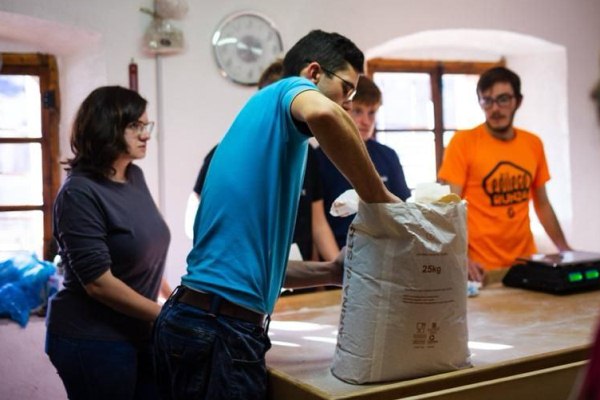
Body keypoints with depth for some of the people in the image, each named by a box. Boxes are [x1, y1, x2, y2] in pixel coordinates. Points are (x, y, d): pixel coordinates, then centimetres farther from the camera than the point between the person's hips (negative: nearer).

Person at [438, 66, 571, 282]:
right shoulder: (463, 142, -8)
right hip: (481, 268, -4)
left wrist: (565, 250, 10)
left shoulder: (533, 144, 6)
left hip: (525, 262, 4)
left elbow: (542, 204, 15)